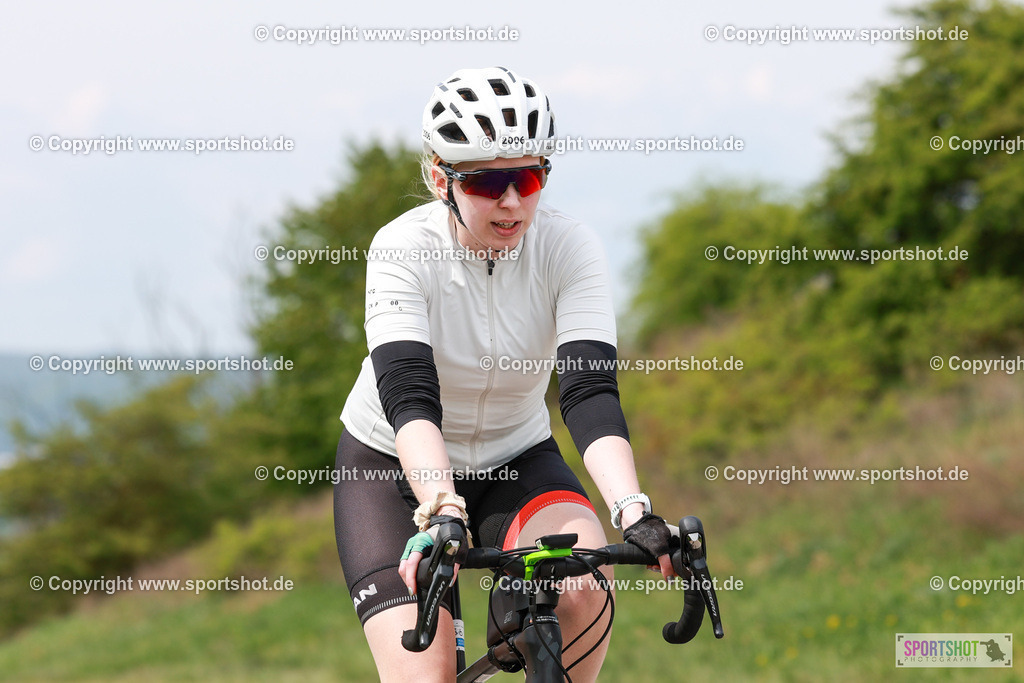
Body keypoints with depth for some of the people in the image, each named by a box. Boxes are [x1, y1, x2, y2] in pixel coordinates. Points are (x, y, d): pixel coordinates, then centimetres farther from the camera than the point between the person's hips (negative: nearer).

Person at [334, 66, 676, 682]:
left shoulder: (570, 249, -18)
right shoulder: (404, 249, -24)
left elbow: (590, 389, -29)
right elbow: (409, 396, -36)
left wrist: (635, 512, -45)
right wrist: (441, 512, -53)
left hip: (516, 461, 2)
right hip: (395, 469, -2)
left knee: (584, 577, -30)